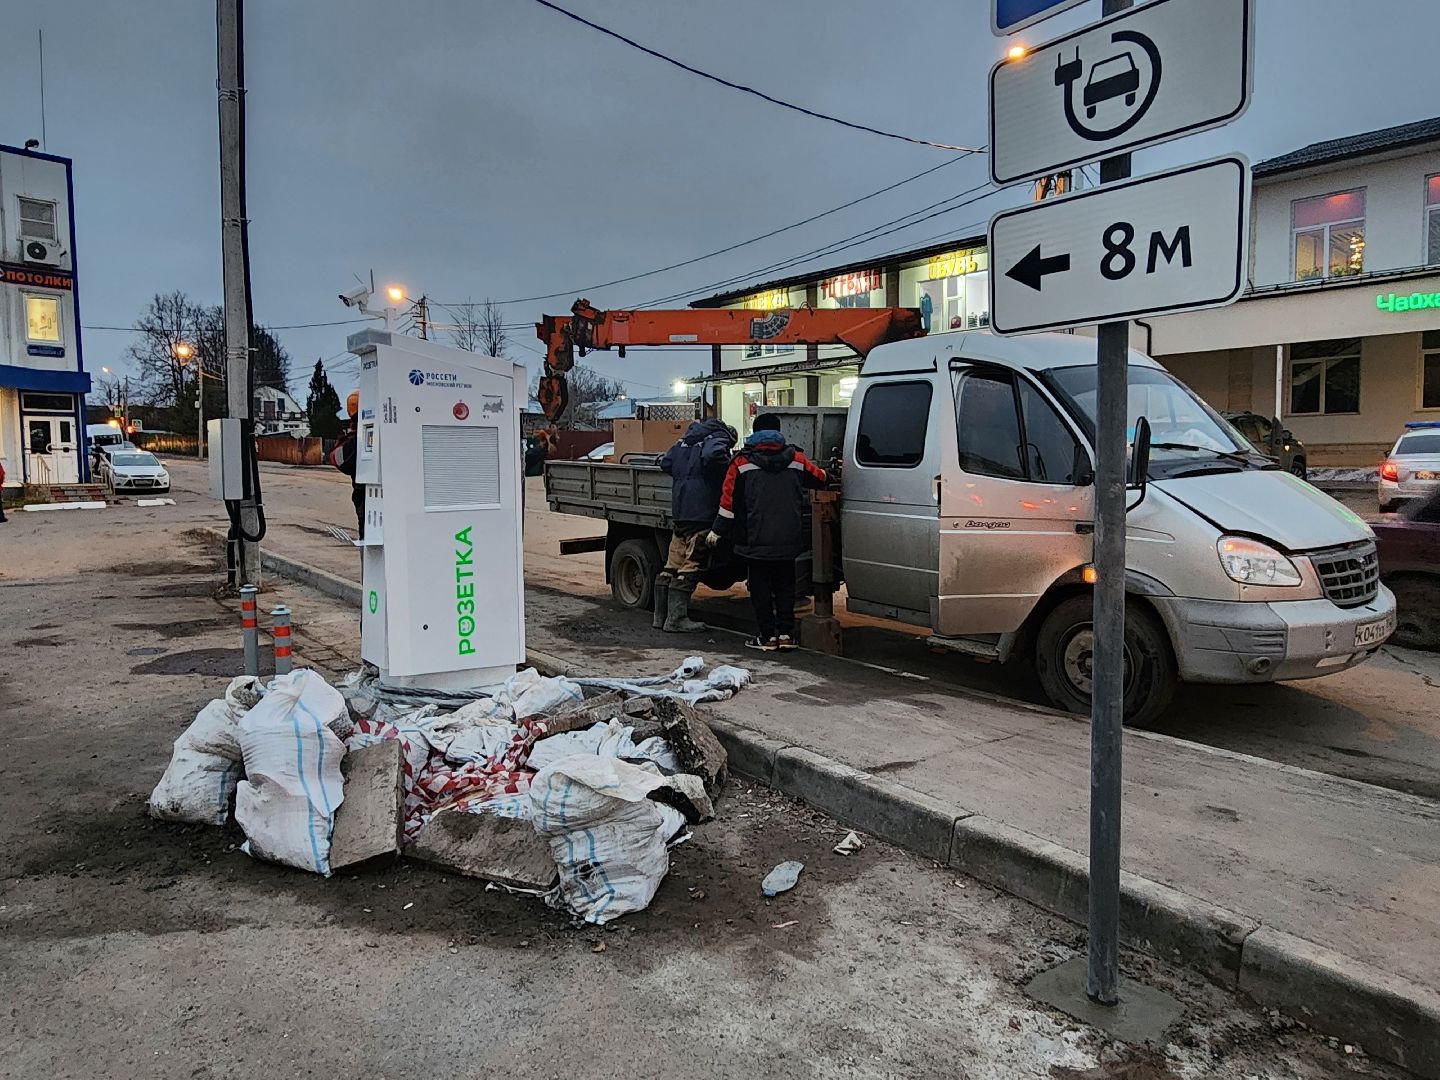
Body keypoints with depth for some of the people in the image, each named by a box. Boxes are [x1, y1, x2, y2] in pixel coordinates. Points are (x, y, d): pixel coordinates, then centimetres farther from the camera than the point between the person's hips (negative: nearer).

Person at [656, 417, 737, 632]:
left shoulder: (684, 441, 20)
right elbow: (712, 455, -25)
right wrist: (727, 469, -9)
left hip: (678, 513, 8)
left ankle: (661, 615, 19)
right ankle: (676, 619, -5)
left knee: (672, 565, 13)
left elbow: (665, 463, 23)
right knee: (690, 566, -5)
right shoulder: (718, 439, -3)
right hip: (701, 512, -8)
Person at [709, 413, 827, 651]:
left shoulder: (742, 462, -3)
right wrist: (829, 473, 43)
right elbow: (820, 478, 18)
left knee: (761, 587, 6)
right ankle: (786, 634, 11)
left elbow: (729, 500, -4)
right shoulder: (796, 459, 5)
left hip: (757, 540, -3)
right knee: (785, 585, 13)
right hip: (789, 540, 3)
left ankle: (767, 636, 7)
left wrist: (717, 530, 4)